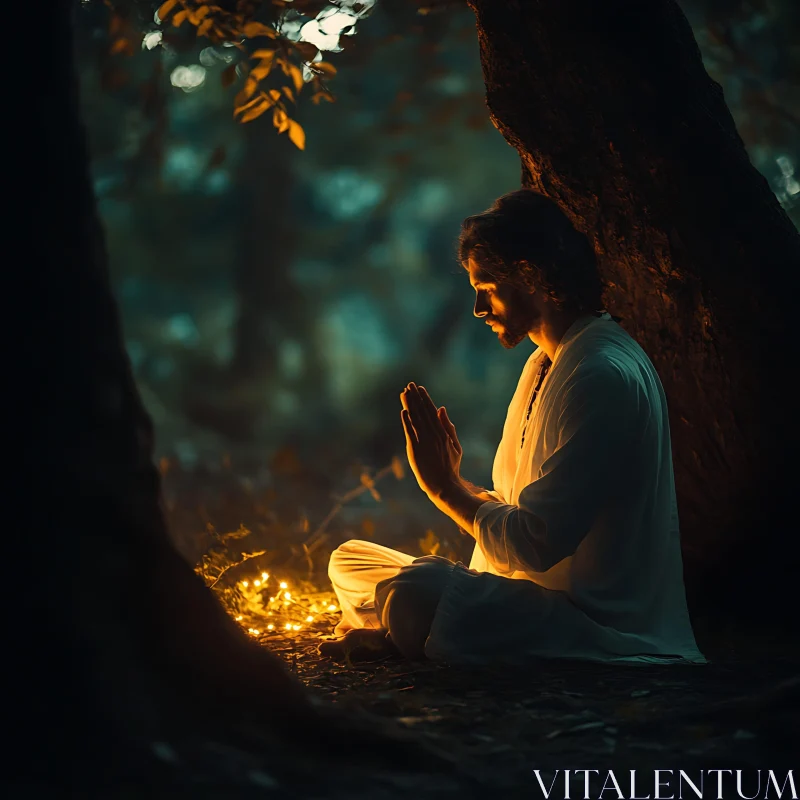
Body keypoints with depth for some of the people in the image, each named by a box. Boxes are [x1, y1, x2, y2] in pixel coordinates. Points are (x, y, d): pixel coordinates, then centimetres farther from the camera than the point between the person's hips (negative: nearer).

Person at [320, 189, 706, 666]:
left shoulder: (604, 376, -18)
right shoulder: (545, 364, 16)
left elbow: (534, 545, -23)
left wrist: (447, 487, -9)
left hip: (602, 624, -10)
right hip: (539, 598, 11)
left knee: (412, 594, -34)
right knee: (349, 561, 16)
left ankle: (399, 636, -4)